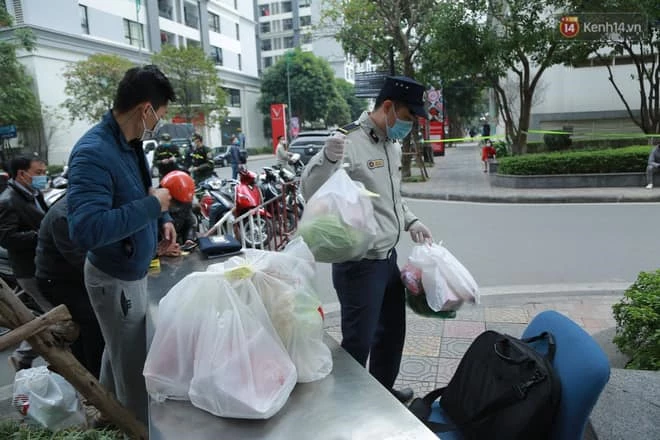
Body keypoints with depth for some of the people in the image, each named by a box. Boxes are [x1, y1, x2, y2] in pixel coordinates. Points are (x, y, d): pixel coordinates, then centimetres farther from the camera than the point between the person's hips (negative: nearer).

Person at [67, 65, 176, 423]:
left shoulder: (130, 142, 1)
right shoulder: (93, 153, -27)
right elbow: (86, 230, -37)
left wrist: (162, 218, 2)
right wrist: (152, 206, -30)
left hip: (130, 270, 9)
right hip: (115, 279, -9)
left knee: (120, 352, 27)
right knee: (133, 367, 7)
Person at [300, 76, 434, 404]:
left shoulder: (392, 145, 10)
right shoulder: (349, 141, -17)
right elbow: (311, 193, -23)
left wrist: (410, 221, 10)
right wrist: (328, 158, -40)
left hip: (388, 257, 9)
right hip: (359, 263, -9)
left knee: (392, 329, 23)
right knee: (358, 340, 4)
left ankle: (383, 389, 45)